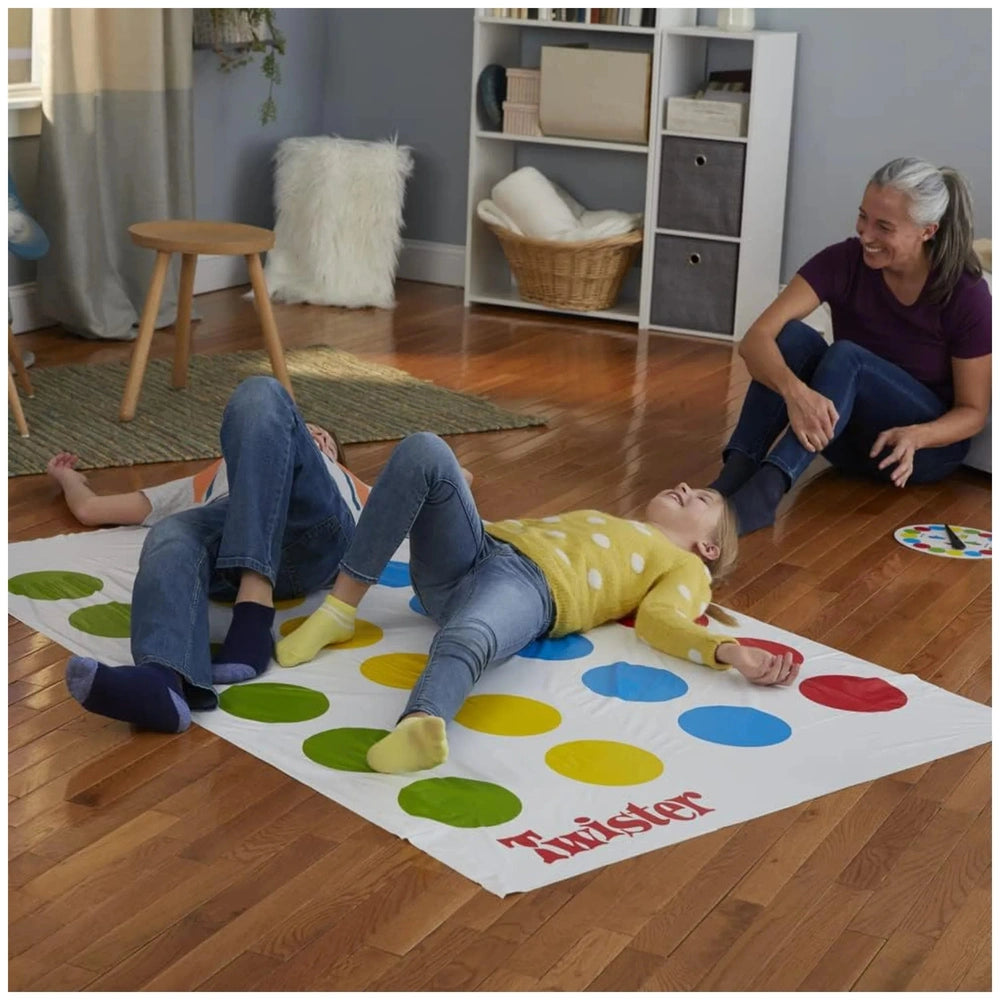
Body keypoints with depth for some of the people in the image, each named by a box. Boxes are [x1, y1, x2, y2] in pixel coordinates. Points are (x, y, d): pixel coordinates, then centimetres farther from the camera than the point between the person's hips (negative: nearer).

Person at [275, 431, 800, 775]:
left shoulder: (686, 567, 24)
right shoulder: (600, 525, 42)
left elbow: (661, 619, 3)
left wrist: (729, 651, -17)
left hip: (530, 585, -6)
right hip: (477, 547, 6)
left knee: (466, 639, -42)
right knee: (423, 450, -19)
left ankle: (422, 725, -76)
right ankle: (339, 609, -23)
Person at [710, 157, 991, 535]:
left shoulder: (966, 296, -18)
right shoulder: (843, 261, -14)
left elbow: (974, 410, -11)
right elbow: (756, 338, -25)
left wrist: (916, 436, -33)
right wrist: (794, 390, -47)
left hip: (931, 441, -3)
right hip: (850, 436, 3)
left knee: (846, 356, -33)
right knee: (794, 336, -27)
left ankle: (764, 493, -52)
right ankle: (734, 477, -44)